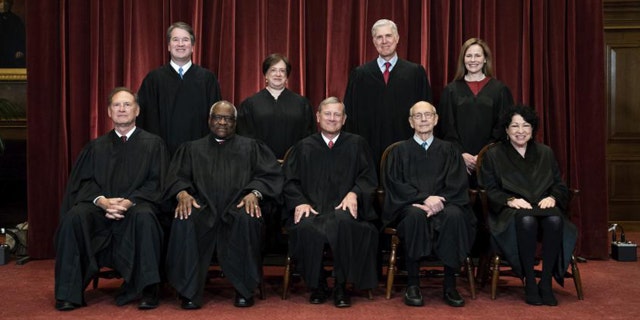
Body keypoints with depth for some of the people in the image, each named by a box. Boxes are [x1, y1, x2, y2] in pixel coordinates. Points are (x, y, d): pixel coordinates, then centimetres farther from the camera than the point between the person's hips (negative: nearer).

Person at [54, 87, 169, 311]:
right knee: (74, 217, -29)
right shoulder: (96, 147, 19)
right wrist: (102, 201, -14)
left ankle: (146, 290, -29)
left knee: (144, 217, -37)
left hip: (136, 206, -2)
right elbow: (84, 182, 8)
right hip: (100, 208, 3)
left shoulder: (153, 144, 12)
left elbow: (156, 183, 2)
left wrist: (128, 202, -16)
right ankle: (69, 291, -22)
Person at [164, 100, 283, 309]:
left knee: (248, 219, -36)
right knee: (184, 221, -33)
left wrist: (254, 193, -14)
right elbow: (176, 177, 12)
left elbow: (270, 174, 8)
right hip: (203, 207, 1)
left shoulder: (251, 147, 21)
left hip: (237, 207, -1)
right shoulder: (192, 148, 25)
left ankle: (244, 290, -22)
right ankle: (189, 292, -23)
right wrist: (182, 193, -12)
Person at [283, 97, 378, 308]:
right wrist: (299, 202, -8)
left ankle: (341, 286, -20)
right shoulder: (304, 147, 19)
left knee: (344, 222, -38)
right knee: (306, 227, -35)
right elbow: (290, 181, 12)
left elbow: (369, 177, 10)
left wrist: (354, 193, -12)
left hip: (344, 209, -1)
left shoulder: (357, 144, 17)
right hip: (312, 208, 1)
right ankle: (317, 286, -11)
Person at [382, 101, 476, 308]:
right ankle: (412, 284, -28)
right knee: (415, 216, -36)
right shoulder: (400, 151, 13)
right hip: (410, 206, -1)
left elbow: (458, 184, 5)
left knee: (454, 216, -34)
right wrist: (425, 198, -16)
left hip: (442, 204, 1)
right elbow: (395, 185, 0)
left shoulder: (448, 150, 16)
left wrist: (437, 201, -15)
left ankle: (450, 285, -25)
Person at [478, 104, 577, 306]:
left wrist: (552, 198, -6)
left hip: (543, 206, 3)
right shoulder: (493, 155, 12)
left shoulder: (546, 153, 21)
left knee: (555, 220, -35)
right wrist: (511, 200, -15)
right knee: (527, 220, -39)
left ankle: (546, 282, -25)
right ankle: (529, 283, -27)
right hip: (510, 211, -3)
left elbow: (560, 186, 17)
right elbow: (489, 190, 3)